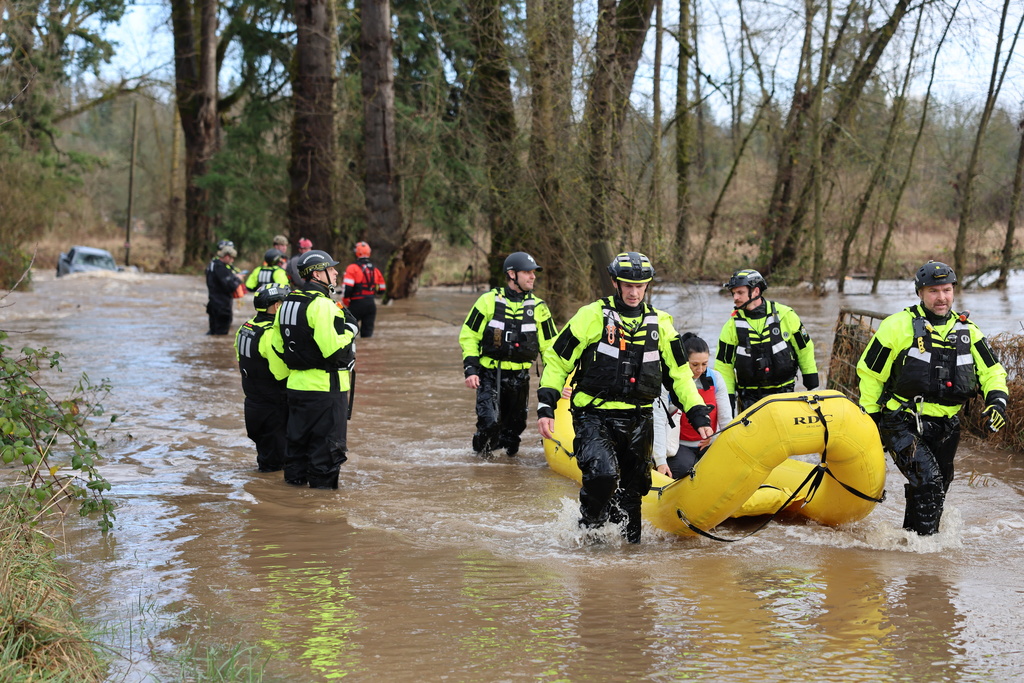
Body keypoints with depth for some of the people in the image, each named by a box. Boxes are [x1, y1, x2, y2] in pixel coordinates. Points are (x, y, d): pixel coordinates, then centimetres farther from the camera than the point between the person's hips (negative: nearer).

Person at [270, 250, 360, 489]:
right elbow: (333, 349, -25)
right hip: (326, 386, -8)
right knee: (327, 437, 1)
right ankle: (323, 480, 4)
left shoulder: (288, 302, 10)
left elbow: (277, 345, 15)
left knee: (298, 434, 18)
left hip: (296, 384, 9)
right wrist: (350, 329, -10)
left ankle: (295, 475, 26)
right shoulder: (322, 305, -18)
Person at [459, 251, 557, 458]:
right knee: (489, 422, -15)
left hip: (519, 377, 3)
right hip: (489, 375, -3)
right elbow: (468, 336, 1)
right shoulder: (489, 301, -3)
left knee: (515, 426, 8)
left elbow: (549, 346, 12)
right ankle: (481, 451, 14)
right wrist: (471, 369, -9)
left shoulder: (538, 307, 5)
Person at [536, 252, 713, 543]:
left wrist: (699, 416, 5)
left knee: (631, 491, 9)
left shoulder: (659, 324, 8)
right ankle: (589, 528, -1)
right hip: (593, 417, -4)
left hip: (637, 421, 4)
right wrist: (546, 407, -8)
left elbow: (680, 374, 15)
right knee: (603, 473, -26)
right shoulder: (593, 316, -4)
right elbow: (556, 361, 0)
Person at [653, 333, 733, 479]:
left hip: (709, 445, 4)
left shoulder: (715, 378, -1)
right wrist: (660, 461, -24)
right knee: (685, 467, -32)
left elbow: (726, 418, 3)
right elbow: (658, 422, -17)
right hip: (678, 446, -4)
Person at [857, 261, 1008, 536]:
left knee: (936, 490, 14)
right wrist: (870, 420, 0)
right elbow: (870, 372, 0)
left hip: (945, 428, 5)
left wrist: (997, 399, -6)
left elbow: (992, 370, 15)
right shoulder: (898, 326, -7)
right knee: (928, 480, -22)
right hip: (903, 423, -5)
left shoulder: (967, 331, 7)